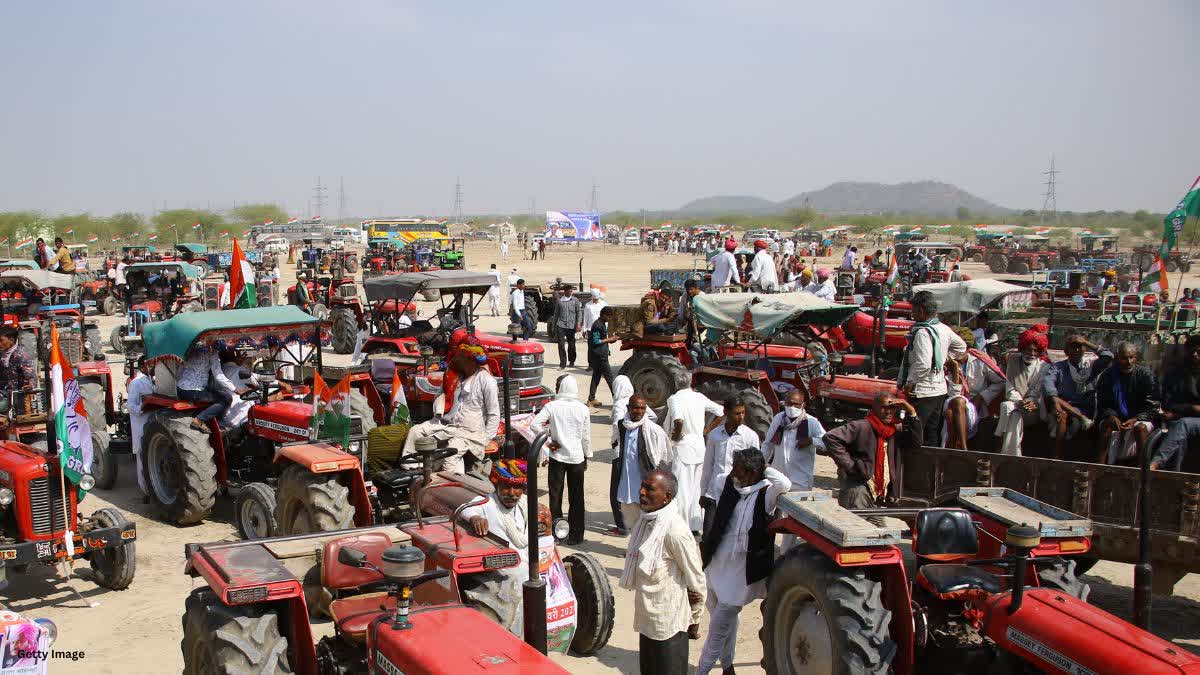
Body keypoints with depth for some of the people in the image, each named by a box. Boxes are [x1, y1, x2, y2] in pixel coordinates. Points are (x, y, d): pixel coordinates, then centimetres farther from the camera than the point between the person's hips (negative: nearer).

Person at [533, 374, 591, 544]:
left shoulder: (552, 406, -9)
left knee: (555, 495, 11)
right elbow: (586, 436, 1)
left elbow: (534, 424, -19)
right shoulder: (582, 409, -4)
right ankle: (575, 535, 15)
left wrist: (548, 441, -9)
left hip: (557, 456, -1)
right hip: (577, 457, 1)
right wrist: (587, 456, 13)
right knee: (576, 497, 10)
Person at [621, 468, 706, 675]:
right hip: (647, 617, 8)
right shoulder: (645, 519, 1)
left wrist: (694, 618, -6)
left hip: (668, 623, -8)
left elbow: (696, 578, -16)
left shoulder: (674, 531, -24)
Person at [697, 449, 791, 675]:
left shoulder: (766, 493, -18)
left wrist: (765, 468, -20)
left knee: (719, 628, 1)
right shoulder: (729, 484, -2)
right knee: (726, 620, 23)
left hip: (741, 571, -6)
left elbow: (785, 484, -38)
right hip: (717, 564, 6)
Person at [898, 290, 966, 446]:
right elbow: (961, 347, 25)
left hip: (922, 392, -9)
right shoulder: (944, 329, 8)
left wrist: (910, 382, -15)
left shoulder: (922, 333, -19)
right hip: (940, 389, 9)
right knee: (934, 436, 16)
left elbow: (923, 365, -26)